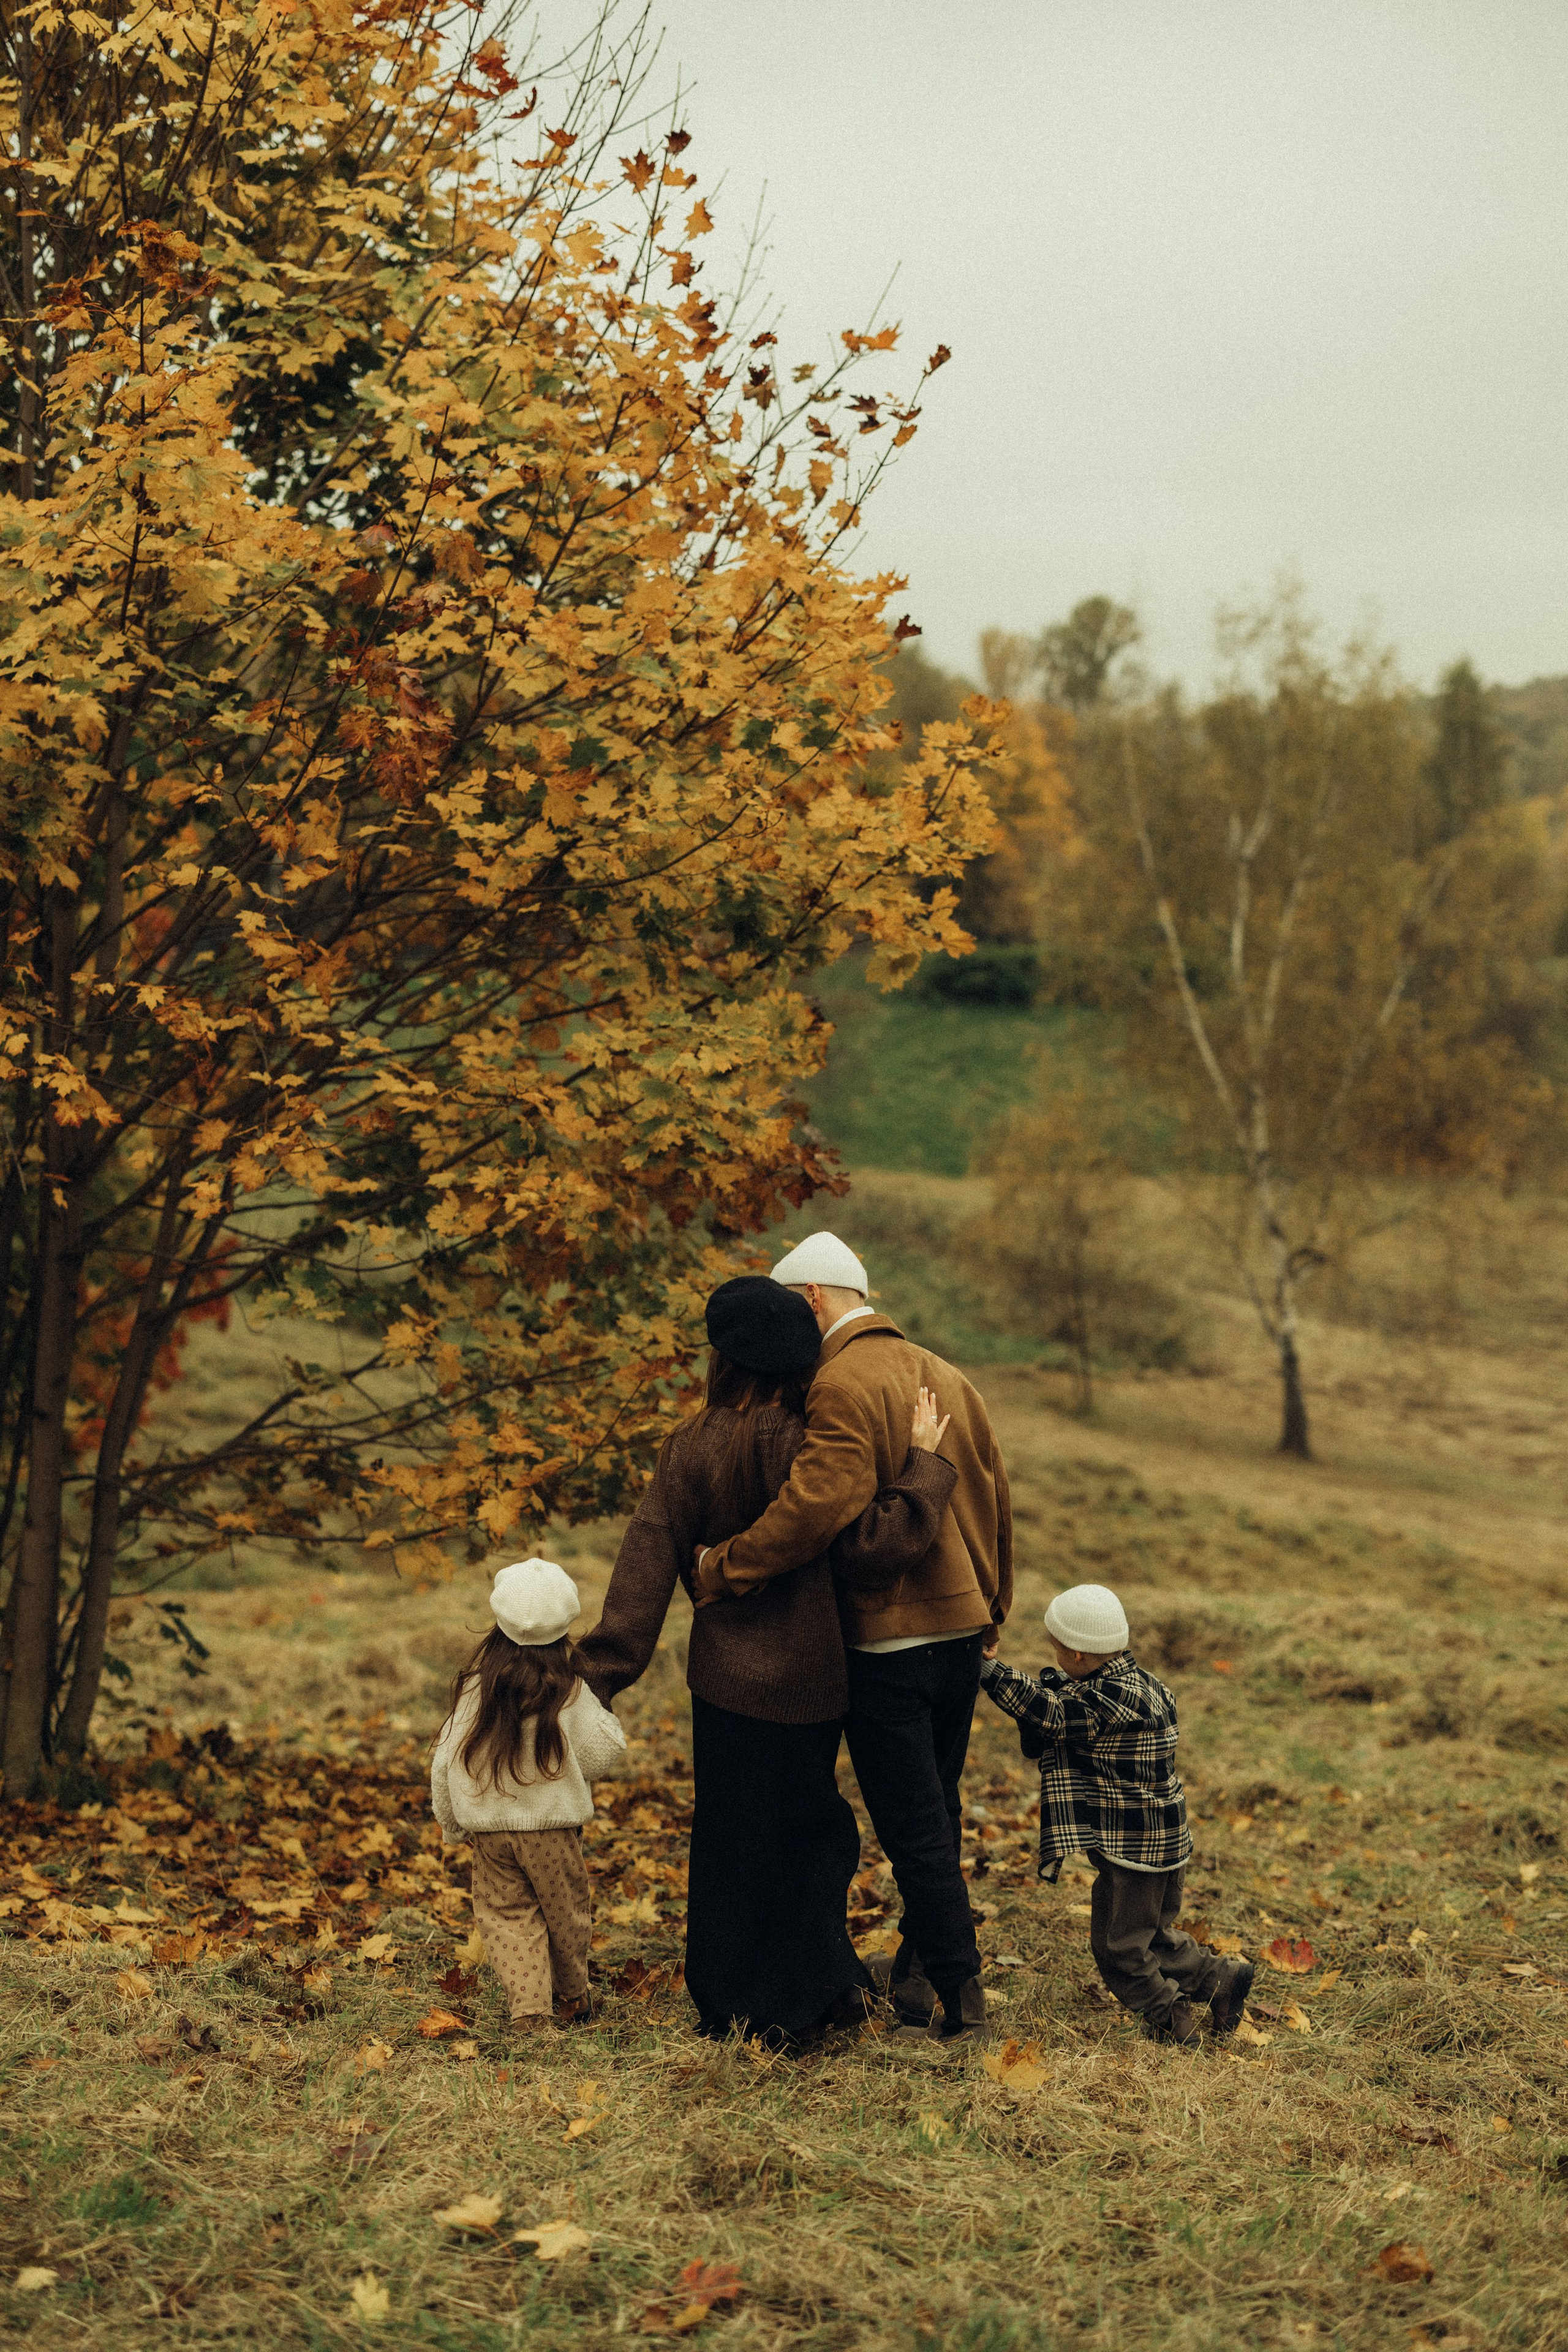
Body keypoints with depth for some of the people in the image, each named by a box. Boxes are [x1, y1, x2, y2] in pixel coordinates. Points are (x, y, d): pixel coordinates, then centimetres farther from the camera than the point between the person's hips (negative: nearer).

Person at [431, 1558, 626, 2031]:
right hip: (552, 1827, -1)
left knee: (507, 1914, 10)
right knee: (565, 1912, 17)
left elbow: (446, 1761, 2)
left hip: (488, 1827, 1)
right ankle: (571, 1999, 33)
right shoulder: (569, 1692, -12)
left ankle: (528, 2005, -4)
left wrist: (452, 1823, 16)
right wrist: (602, 1713, 11)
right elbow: (602, 1757, -6)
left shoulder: (474, 1687, -5)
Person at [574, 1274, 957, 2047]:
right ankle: (823, 1984, 27)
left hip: (729, 1679, 1)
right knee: (810, 1825, 21)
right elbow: (874, 1549, -18)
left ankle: (742, 2010, 24)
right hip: (810, 1677, 0)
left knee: (736, 1838, 15)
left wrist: (600, 1672, -5)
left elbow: (649, 1565, -9)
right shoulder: (807, 1447, -14)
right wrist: (921, 1463, -9)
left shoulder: (693, 1447, -9)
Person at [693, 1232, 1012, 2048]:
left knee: (913, 1830, -1)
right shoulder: (946, 1377, 12)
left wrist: (725, 1569, -19)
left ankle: (958, 2000, 4)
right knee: (937, 1814, 19)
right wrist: (992, 1607, 28)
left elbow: (818, 1501, -28)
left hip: (887, 1641, -9)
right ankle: (921, 1961, 31)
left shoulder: (844, 1384, -15)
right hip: (962, 1628, 9)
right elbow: (993, 1499, 19)